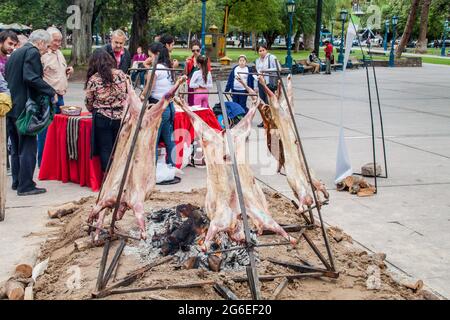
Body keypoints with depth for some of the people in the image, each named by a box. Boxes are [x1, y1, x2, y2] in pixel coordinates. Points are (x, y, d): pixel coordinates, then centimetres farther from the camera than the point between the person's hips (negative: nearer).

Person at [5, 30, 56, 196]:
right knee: (28, 147, -5)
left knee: (16, 147, 16)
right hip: (24, 107, -9)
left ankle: (17, 181, 24)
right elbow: (31, 77, -23)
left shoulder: (15, 53, 18)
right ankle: (25, 186, -3)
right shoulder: (32, 53, -10)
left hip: (11, 106, 9)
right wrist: (51, 92, -18)